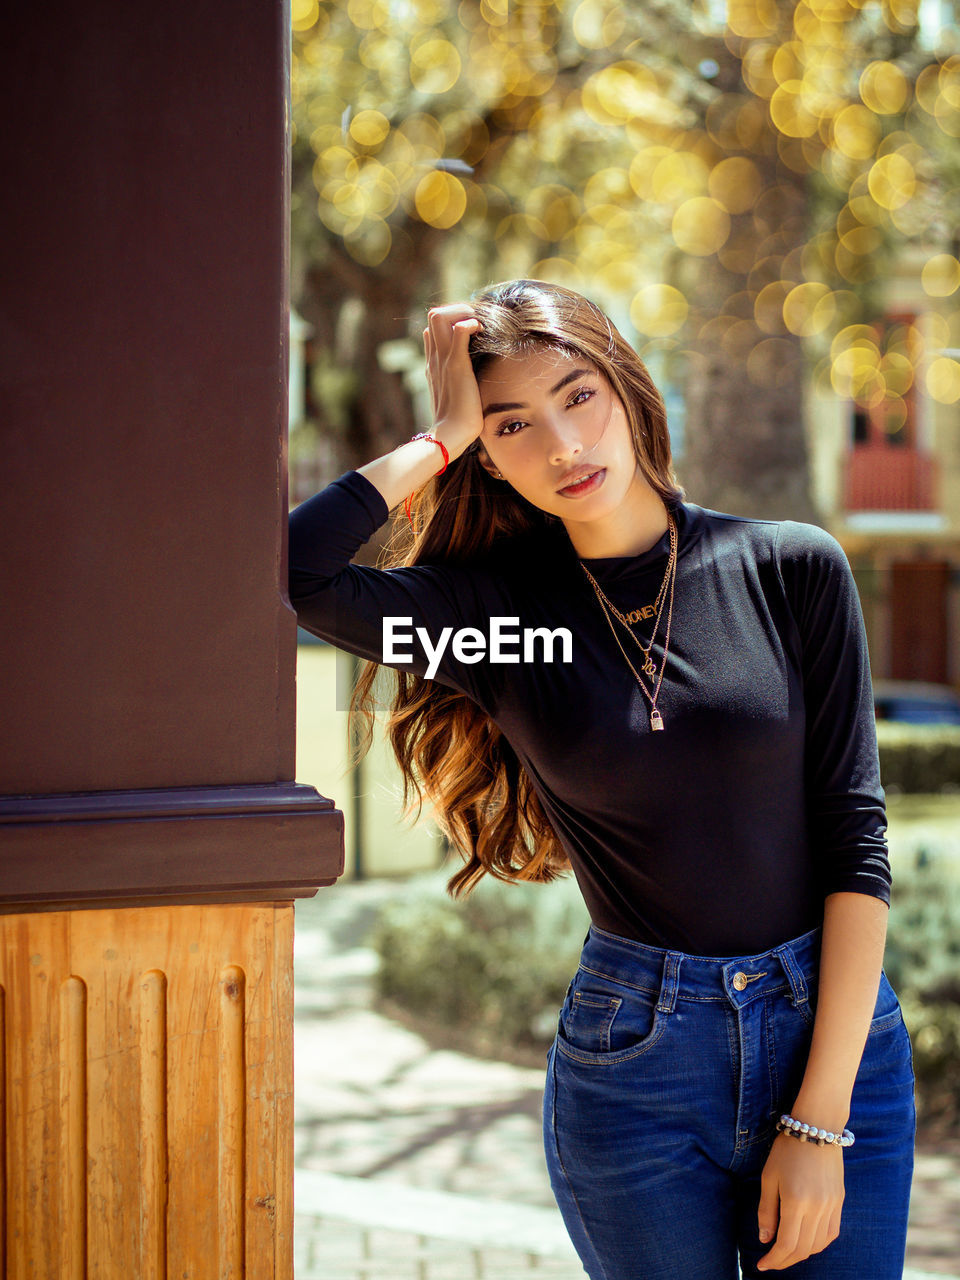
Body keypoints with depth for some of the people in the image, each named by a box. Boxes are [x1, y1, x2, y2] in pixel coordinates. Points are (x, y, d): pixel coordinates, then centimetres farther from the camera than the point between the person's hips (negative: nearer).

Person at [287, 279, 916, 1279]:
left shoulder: (792, 570, -2)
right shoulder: (490, 608, -1)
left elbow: (853, 838, -4)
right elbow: (284, 571, -18)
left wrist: (820, 1121, -9)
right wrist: (441, 440, -8)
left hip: (834, 1033, 0)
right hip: (634, 1061, 0)